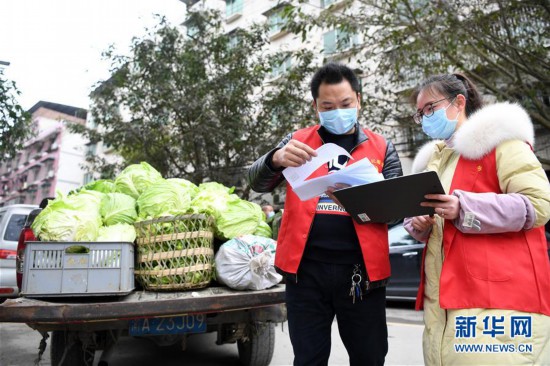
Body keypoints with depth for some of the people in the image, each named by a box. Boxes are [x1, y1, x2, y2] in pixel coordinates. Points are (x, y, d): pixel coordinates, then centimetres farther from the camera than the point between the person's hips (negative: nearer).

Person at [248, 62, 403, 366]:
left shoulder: (382, 148, 7)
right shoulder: (299, 140, 7)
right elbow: (257, 183, -2)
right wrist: (276, 159, -26)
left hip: (360, 270, 1)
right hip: (305, 269, 0)